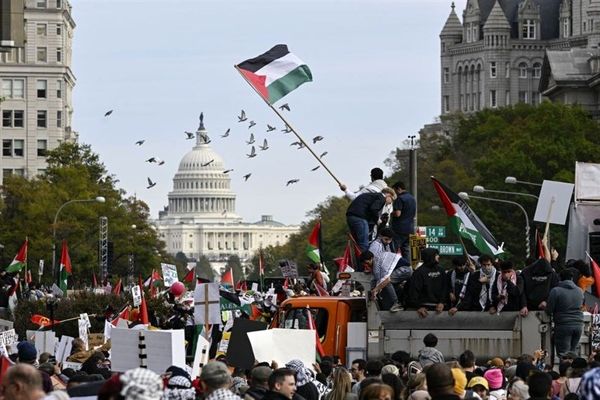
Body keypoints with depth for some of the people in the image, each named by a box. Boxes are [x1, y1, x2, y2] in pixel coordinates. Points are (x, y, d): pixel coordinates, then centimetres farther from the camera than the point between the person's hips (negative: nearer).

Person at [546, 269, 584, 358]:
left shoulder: (556, 291, -9)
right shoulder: (579, 291, 8)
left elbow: (549, 311, -6)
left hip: (563, 325, -5)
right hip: (578, 324, 5)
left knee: (563, 354, -3)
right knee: (573, 351, 13)